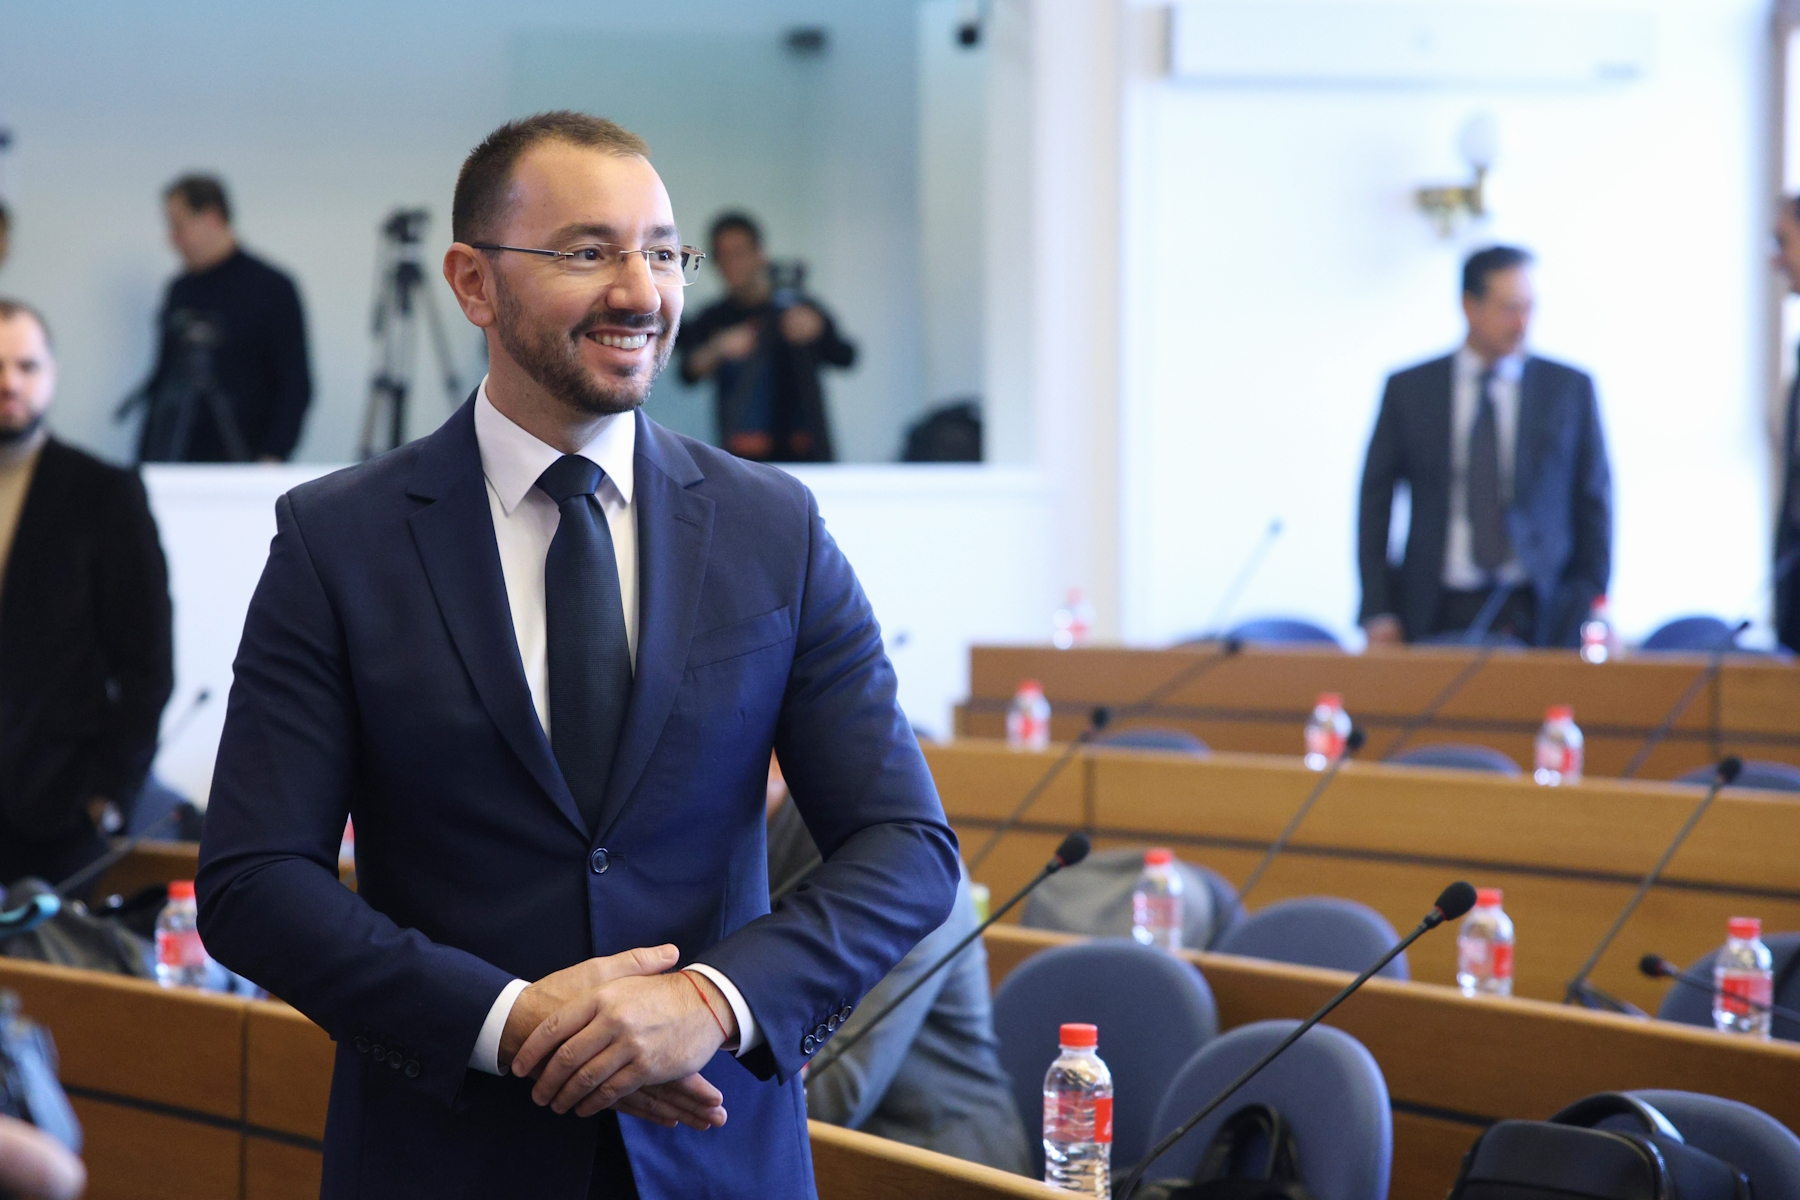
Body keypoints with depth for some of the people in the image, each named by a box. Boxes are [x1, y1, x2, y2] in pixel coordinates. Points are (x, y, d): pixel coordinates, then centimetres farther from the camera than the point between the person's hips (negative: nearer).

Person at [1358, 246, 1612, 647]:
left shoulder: (1570, 389, 7)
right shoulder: (1408, 389, 7)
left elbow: (1593, 504, 8)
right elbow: (1376, 501, 8)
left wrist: (1592, 612, 0)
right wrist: (1377, 613, -1)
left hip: (1537, 615, 0)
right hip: (1440, 614, 0)